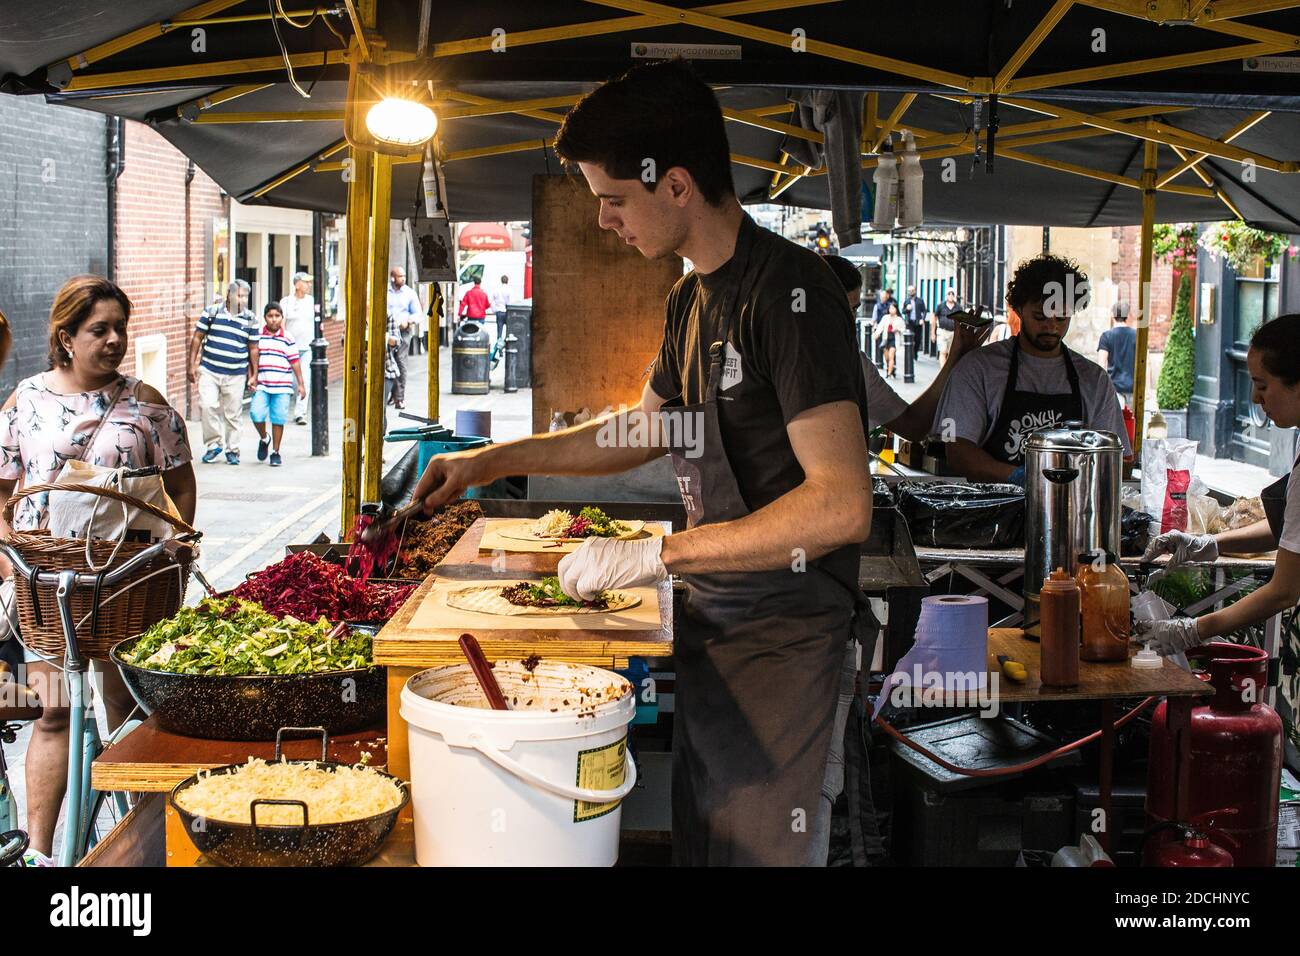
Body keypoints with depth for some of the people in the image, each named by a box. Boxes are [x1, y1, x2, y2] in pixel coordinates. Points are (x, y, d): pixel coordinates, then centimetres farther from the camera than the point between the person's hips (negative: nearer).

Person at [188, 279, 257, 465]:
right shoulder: (212, 312, 1)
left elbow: (253, 349, 9)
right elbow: (197, 338, 5)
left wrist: (254, 375, 8)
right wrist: (191, 364, 1)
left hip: (236, 375, 1)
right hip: (209, 371, -1)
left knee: (233, 414, 5)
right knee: (207, 405, -14)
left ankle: (232, 450, 20)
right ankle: (214, 444, 2)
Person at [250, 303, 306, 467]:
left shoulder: (288, 338, 3)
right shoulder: (257, 336, 5)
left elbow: (295, 362, 6)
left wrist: (301, 384, 4)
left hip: (282, 387, 0)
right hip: (262, 386, 0)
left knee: (278, 419, 2)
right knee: (256, 413, -15)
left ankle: (275, 452, 16)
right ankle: (264, 439, 14)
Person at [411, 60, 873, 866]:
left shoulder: (789, 288, -18)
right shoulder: (693, 299, 10)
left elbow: (842, 505, -26)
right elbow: (647, 428, 29)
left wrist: (653, 556, -23)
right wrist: (492, 460, 28)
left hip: (783, 636, -9)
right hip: (714, 618, 9)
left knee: (760, 848, -5)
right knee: (699, 837, 14)